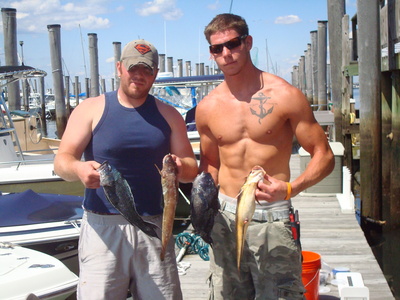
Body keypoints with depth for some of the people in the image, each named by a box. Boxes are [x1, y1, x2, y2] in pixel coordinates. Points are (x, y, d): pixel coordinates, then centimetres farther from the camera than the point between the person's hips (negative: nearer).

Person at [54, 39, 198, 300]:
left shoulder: (168, 115, 11)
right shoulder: (92, 109, 4)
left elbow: (192, 169, 9)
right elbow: (62, 160, -3)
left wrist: (180, 167, -15)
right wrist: (78, 168, -26)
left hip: (154, 227, 2)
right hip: (103, 226, -2)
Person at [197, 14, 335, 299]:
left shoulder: (285, 95, -7)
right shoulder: (208, 107, 5)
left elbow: (324, 157, -5)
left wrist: (290, 188, -21)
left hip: (273, 219, -4)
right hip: (225, 218, 4)